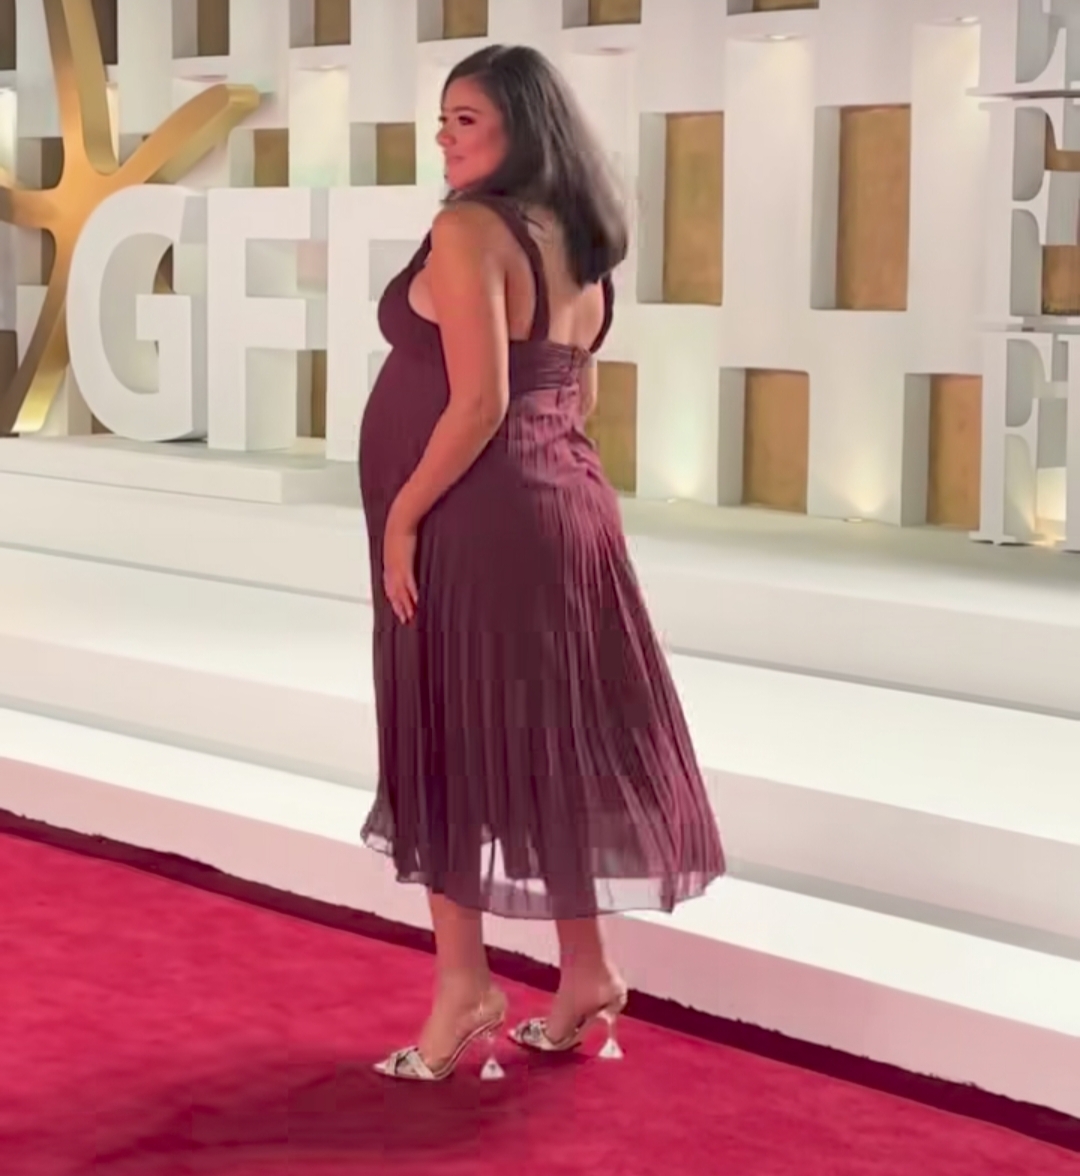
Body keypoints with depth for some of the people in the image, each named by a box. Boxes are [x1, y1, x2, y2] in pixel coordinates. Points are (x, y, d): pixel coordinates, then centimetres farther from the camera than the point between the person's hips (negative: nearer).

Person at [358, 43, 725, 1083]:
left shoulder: (468, 229, -15)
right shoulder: (577, 242, 12)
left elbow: (478, 401, -21)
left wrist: (402, 517, -15)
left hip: (474, 522, -9)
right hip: (567, 505, 9)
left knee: (451, 741, 0)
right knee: (555, 739, 13)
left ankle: (464, 982, 5)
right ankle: (585, 969, 21)